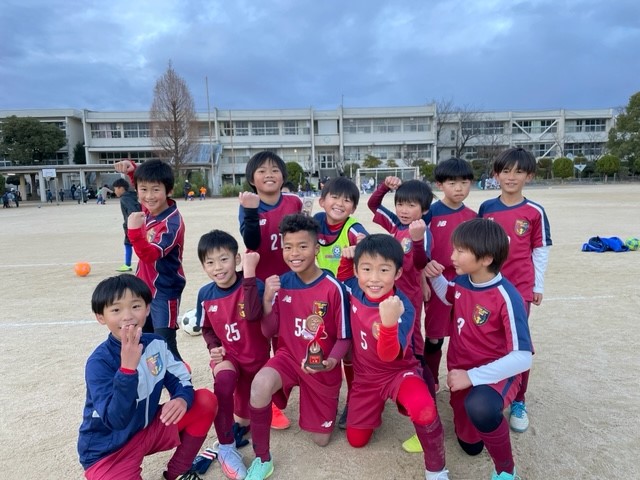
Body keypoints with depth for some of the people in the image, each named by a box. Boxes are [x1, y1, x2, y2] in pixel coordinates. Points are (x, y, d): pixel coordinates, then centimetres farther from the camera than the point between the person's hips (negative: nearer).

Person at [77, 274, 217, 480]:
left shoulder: (156, 343, -9)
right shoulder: (99, 362, -24)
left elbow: (179, 380, -3)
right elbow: (116, 421, -32)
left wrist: (182, 399, -27)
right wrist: (127, 368, -44)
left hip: (150, 428, 6)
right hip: (108, 451, -5)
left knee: (206, 401, -9)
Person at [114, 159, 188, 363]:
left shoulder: (172, 223, -26)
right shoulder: (149, 208, -3)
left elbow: (150, 254, -31)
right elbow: (140, 180, 17)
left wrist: (134, 230, -45)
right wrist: (131, 168, -3)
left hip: (164, 291, -9)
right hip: (144, 286, 9)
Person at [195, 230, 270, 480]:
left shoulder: (253, 285, -22)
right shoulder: (205, 294, -7)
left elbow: (253, 314, -44)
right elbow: (207, 328, 9)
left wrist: (249, 273, -45)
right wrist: (213, 347, -11)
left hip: (256, 356, -1)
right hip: (227, 354, 1)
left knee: (245, 419, 11)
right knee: (224, 380, -36)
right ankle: (226, 448, -17)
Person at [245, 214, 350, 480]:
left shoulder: (334, 288, -20)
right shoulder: (281, 283, -8)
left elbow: (344, 337, -11)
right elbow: (268, 332, -5)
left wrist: (331, 361, -31)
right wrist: (267, 299, -22)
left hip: (322, 367, -1)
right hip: (288, 356, 2)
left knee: (321, 439, 10)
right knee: (260, 384, -34)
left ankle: (327, 406, 44)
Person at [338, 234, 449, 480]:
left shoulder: (402, 308, -30)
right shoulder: (354, 288, -16)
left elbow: (389, 355, -38)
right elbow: (339, 281, 10)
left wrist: (389, 323, -59)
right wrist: (346, 258, -12)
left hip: (399, 371, -5)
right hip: (365, 374, 5)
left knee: (423, 408, -38)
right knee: (356, 440, 14)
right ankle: (378, 403, 44)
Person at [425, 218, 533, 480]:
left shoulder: (507, 298, -27)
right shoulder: (462, 281, -9)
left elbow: (523, 358, -28)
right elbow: (449, 297, 17)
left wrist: (472, 377, -30)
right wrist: (436, 277, -4)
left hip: (497, 373, -6)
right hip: (462, 369, 6)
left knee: (479, 407, -41)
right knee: (469, 444, 17)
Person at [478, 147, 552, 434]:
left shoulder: (534, 212, -4)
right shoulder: (486, 208, 2)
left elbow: (540, 251, 1)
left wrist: (538, 286, 2)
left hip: (520, 287, -2)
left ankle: (518, 402, 18)